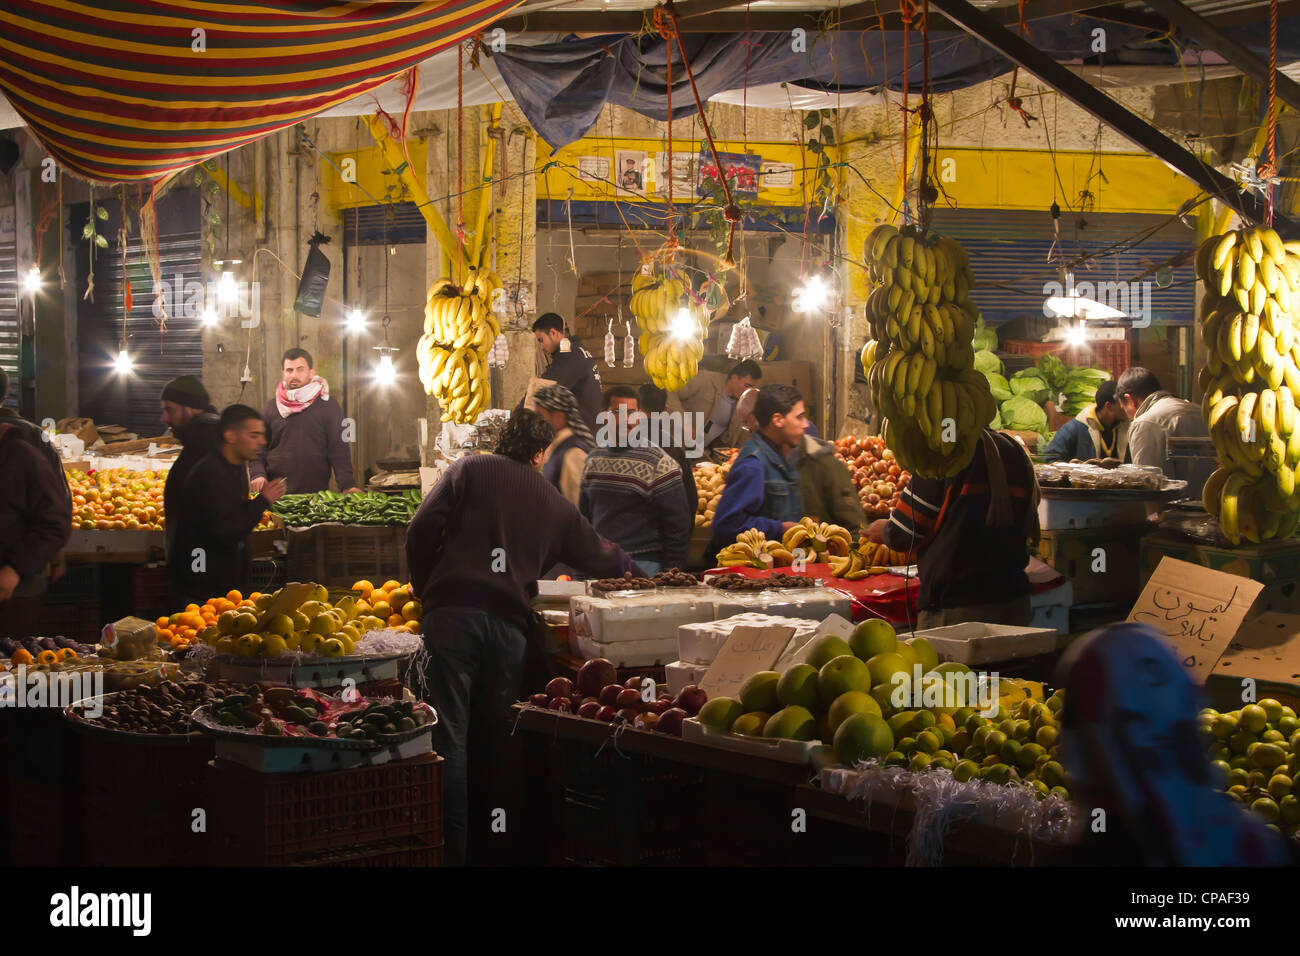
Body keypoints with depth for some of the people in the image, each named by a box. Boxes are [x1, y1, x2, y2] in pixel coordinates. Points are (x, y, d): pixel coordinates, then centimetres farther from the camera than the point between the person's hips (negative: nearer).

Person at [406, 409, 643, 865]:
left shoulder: (468, 470, 9)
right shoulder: (553, 502, 17)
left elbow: (422, 530, -1)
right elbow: (596, 556, 29)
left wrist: (425, 588, 12)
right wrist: (632, 566, 50)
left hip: (452, 610, -2)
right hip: (510, 622, 3)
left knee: (450, 736, -2)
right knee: (494, 737, 13)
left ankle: (453, 848, -4)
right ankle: (488, 843, 18)